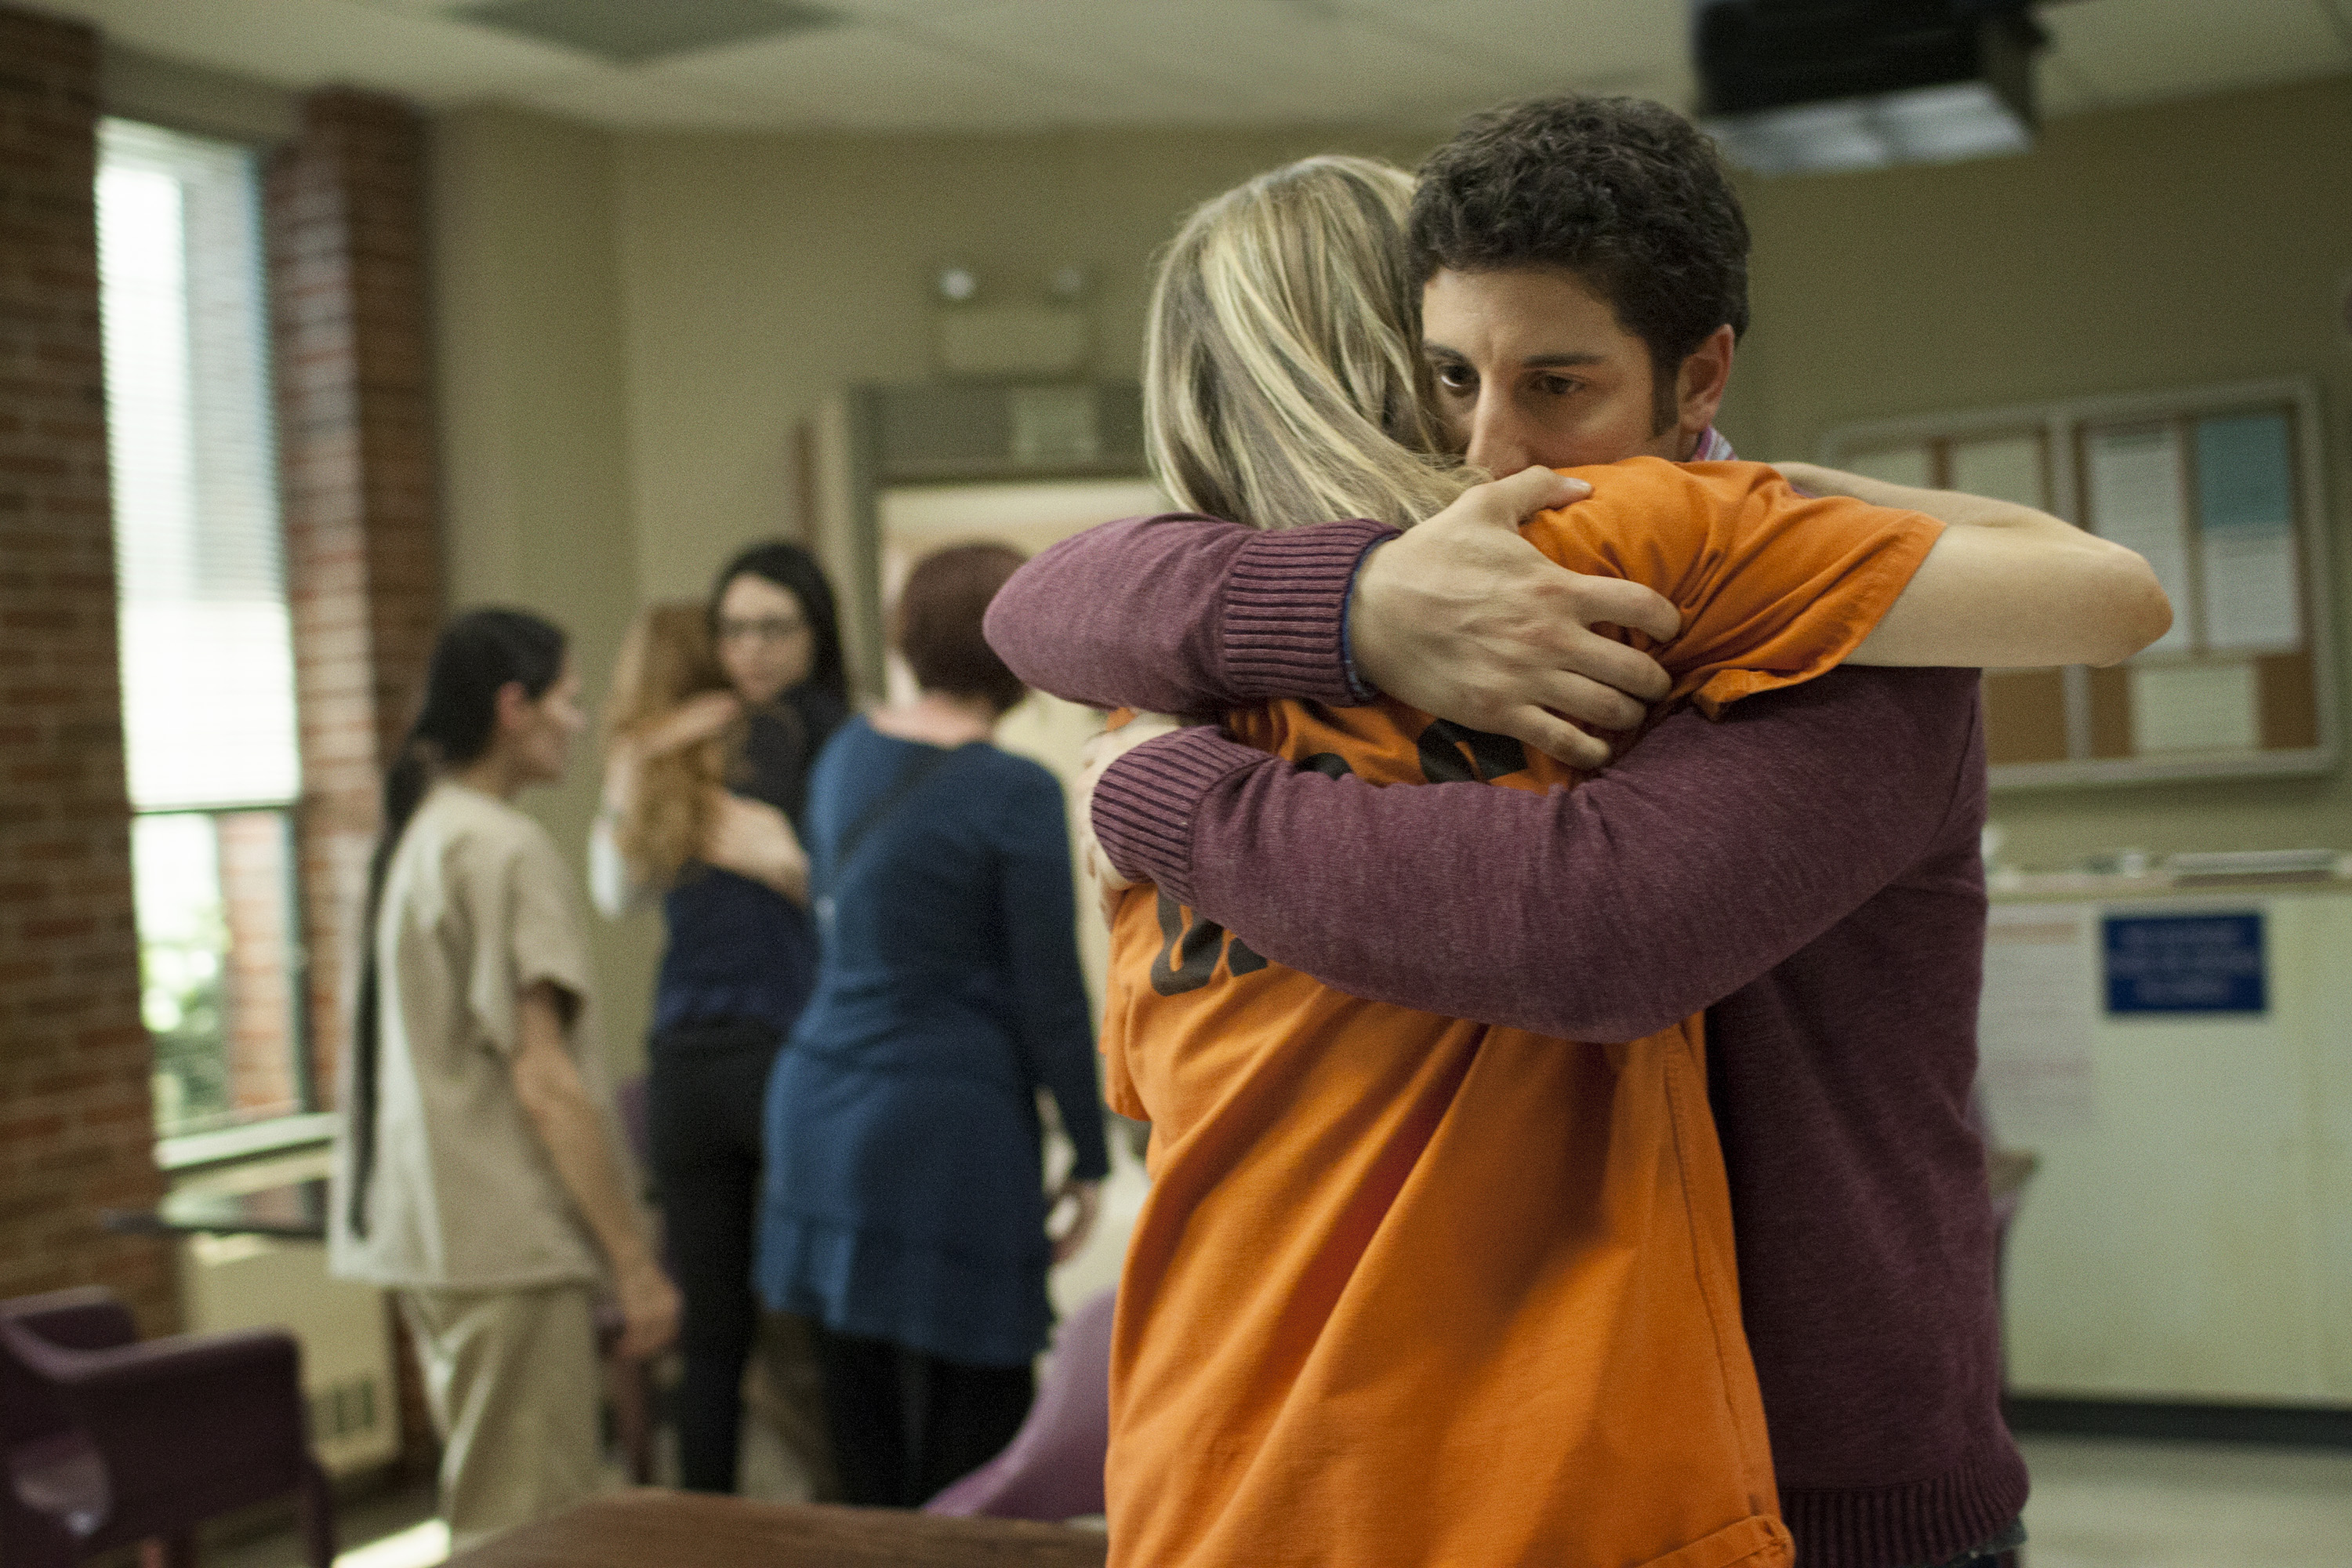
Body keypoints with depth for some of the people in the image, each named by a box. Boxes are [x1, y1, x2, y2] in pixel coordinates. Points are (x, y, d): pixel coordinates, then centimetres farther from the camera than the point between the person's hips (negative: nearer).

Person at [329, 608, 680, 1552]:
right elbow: (544, 1080, -18)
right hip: (505, 1237, -9)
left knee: (486, 1514, 17)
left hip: (426, 1228, 9)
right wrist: (634, 1260, -15)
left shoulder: (412, 836, 12)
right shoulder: (506, 848, -14)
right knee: (527, 1533, -3)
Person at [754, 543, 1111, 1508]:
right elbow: (1050, 995, -9)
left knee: (860, 1422, 11)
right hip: (949, 1125, -7)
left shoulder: (847, 755, 9)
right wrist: (1089, 1158, 1)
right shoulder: (1015, 795, -12)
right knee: (974, 1419, 2)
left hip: (820, 1100, 7)